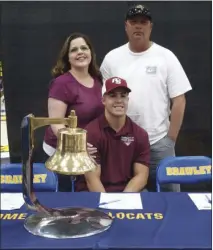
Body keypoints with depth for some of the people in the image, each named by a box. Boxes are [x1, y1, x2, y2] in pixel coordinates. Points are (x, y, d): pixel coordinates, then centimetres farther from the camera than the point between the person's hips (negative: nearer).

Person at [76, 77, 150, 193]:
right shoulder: (90, 132, -11)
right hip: (94, 192, -3)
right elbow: (92, 179, -13)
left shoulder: (140, 134, 2)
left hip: (129, 190, 3)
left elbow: (141, 175, -1)